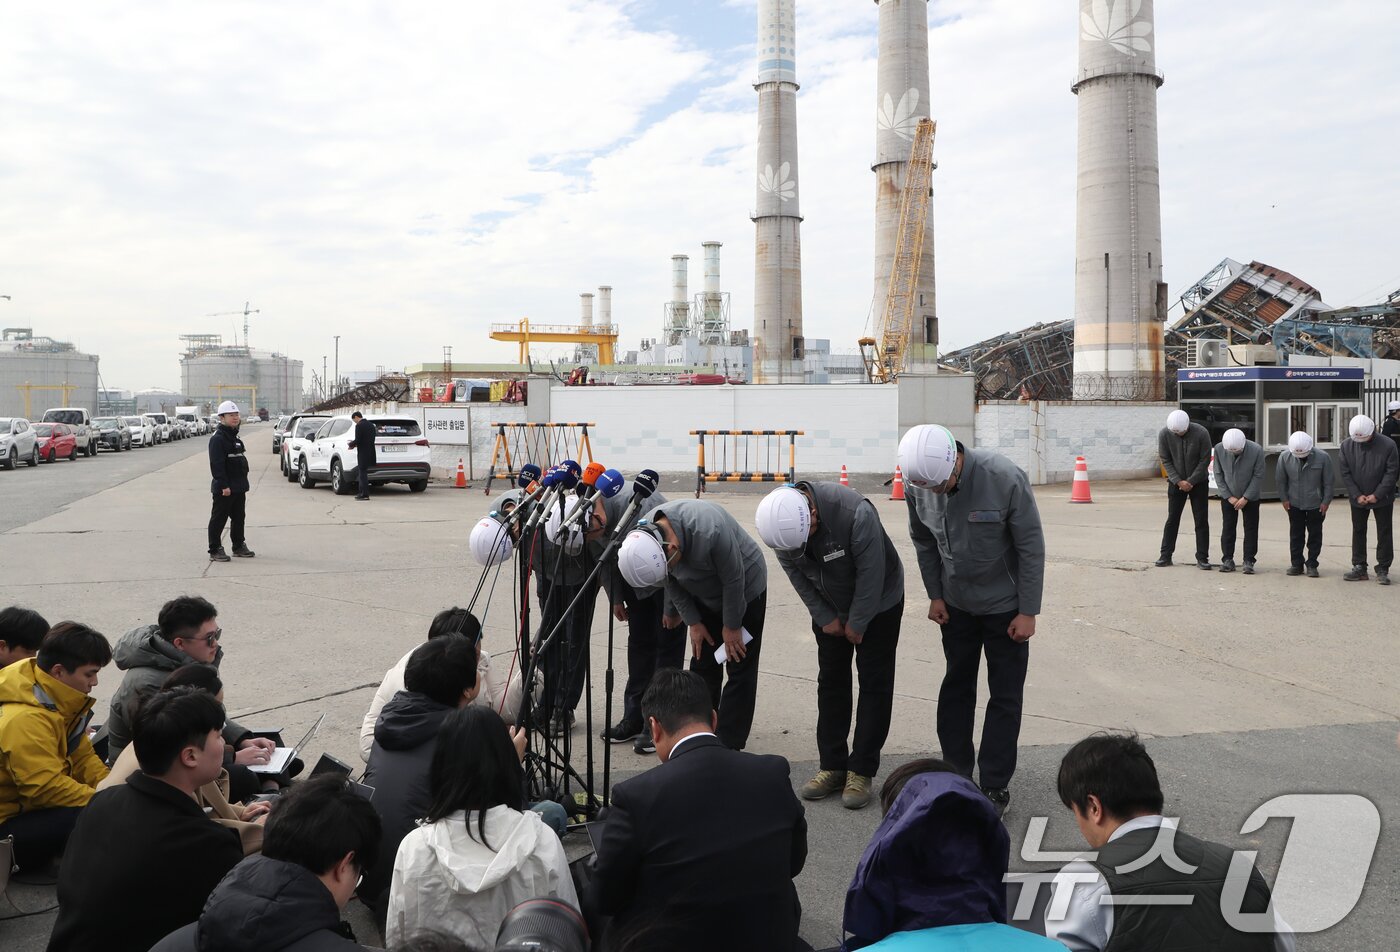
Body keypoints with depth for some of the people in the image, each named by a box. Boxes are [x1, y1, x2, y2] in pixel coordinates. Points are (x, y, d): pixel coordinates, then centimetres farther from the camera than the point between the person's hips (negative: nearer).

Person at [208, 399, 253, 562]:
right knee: (219, 519, -2)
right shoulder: (218, 438, -14)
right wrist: (224, 485, -24)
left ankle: (239, 546, 26)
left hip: (239, 487, 9)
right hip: (224, 488, -9)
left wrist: (243, 483, 21)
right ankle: (215, 550, 2)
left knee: (239, 517, 16)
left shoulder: (234, 437, 16)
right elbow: (216, 464, -20)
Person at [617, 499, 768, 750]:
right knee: (702, 664, 6)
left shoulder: (710, 530, -41)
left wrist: (732, 626, -14)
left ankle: (727, 747, -1)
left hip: (745, 590, -5)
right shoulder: (646, 537, -22)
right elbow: (672, 582, -4)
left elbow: (733, 580, -26)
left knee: (740, 668, -5)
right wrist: (693, 622, -2)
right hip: (704, 596, 6)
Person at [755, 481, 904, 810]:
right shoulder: (781, 523, -22)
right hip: (829, 607, 5)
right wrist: (825, 618, -6)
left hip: (878, 602, -4)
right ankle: (832, 767, 15)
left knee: (874, 684, -2)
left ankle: (862, 771, 5)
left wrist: (857, 624, -17)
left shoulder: (855, 513, -38)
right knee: (831, 681, 6)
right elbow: (796, 575, -7)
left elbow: (871, 574, -27)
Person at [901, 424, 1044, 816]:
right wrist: (935, 596, 3)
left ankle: (995, 787, 15)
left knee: (1005, 697, 4)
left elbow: (1031, 547, -19)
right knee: (956, 688, 14)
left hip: (1005, 606, -4)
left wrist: (1027, 611, -16)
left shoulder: (1005, 479, -29)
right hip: (955, 605, 4)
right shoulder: (917, 485, -16)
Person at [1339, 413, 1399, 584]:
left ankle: (1383, 570, 11)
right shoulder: (1347, 446, -6)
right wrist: (1357, 495, -11)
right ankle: (1359, 568, 17)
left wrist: (1377, 495, -16)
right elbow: (1345, 473, -3)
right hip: (1358, 499, 3)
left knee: (1384, 534, 3)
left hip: (1382, 499, -3)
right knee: (1358, 532, 9)